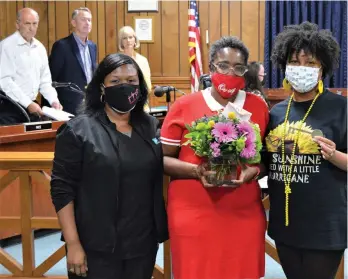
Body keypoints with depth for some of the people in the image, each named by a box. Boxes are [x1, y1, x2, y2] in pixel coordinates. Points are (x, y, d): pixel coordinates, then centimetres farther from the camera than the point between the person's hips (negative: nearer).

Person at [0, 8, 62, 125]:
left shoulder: (40, 48, 11)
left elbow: (45, 80, 15)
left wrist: (53, 100, -2)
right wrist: (28, 103, -19)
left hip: (32, 107, 6)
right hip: (10, 107, -6)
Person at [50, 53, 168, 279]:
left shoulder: (152, 126, 6)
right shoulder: (78, 130, -8)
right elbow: (62, 189, -9)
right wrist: (73, 243, -12)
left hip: (143, 243, 4)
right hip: (96, 248, -4)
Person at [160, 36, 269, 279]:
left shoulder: (259, 107, 5)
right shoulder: (184, 106, -1)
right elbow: (163, 158, 2)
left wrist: (252, 172, -10)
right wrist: (196, 170, -15)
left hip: (244, 214, 2)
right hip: (193, 214, -2)